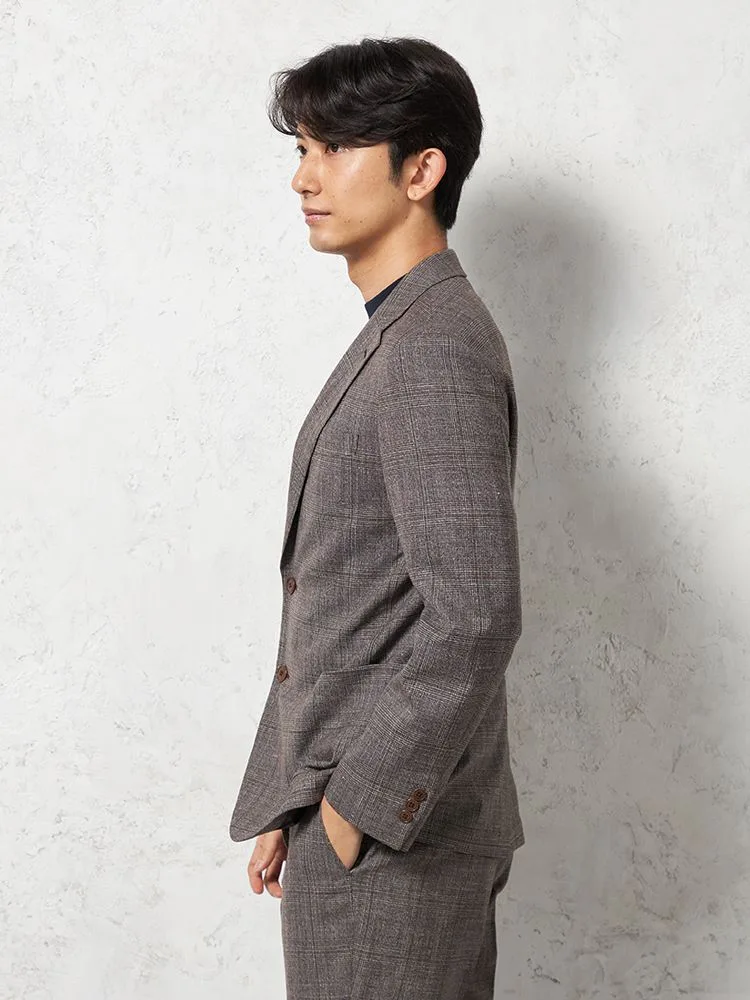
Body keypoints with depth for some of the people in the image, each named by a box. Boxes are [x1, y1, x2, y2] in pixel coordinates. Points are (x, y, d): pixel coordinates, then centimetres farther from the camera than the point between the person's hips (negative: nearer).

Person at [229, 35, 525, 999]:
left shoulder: (436, 348, -17)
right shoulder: (397, 339, 13)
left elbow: (474, 615, -24)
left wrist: (360, 802, -17)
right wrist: (290, 802, 15)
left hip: (392, 829, -9)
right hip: (354, 811, 9)